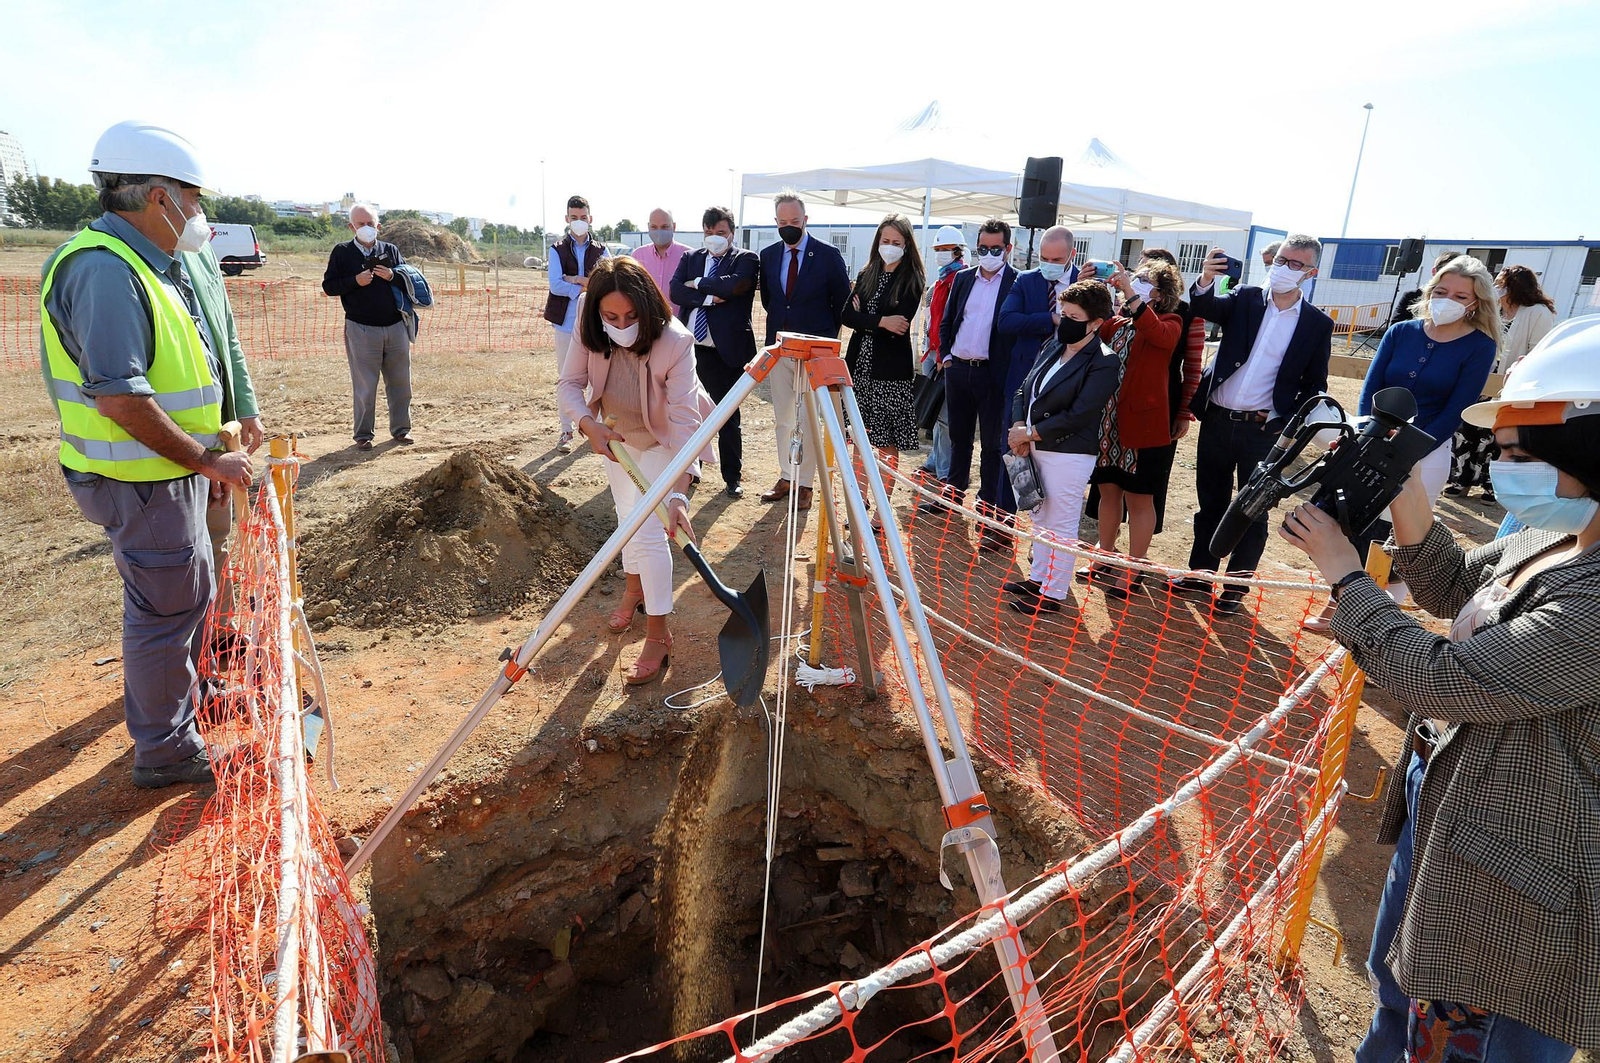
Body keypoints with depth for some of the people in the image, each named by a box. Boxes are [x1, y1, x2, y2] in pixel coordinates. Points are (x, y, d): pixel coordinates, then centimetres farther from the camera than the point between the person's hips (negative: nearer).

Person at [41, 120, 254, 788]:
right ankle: (165, 752, 17)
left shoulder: (147, 266, 12)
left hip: (168, 472, 10)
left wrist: (204, 459, 19)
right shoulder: (104, 269, -21)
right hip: (141, 481, -10)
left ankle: (180, 701, 43)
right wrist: (207, 460, -21)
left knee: (189, 591, 23)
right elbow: (119, 399, -28)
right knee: (167, 608, 1)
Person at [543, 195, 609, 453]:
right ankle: (566, 431, 9)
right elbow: (555, 285, -9)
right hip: (566, 322, 0)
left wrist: (574, 280, -12)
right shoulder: (557, 250, 5)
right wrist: (589, 288, -13)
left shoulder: (601, 251, 7)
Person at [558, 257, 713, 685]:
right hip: (615, 432, 5)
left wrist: (678, 492, -49)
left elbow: (684, 421, -40)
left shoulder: (675, 342, -37)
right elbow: (569, 383, -18)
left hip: (662, 438, -5)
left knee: (648, 528, -13)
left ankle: (658, 635, -2)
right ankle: (635, 590, 44)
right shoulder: (590, 330, -25)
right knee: (627, 514, 19)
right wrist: (589, 425, -39)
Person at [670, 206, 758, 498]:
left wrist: (698, 283, -8)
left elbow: (735, 285, -20)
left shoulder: (746, 259, 1)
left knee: (727, 416, 3)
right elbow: (675, 291, -2)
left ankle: (732, 476, 14)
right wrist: (708, 298, -14)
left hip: (726, 350, -4)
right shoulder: (690, 258, 12)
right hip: (689, 347, 4)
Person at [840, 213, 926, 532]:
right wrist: (879, 321, -15)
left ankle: (883, 512, 12)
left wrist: (863, 316, -5)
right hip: (860, 366, 5)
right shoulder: (866, 275, 12)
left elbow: (899, 324, -16)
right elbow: (847, 315, -1)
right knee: (861, 440, 11)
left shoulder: (912, 281, -4)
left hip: (890, 372, -5)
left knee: (888, 443, 3)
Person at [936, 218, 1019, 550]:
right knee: (959, 435, 18)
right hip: (958, 369, 5)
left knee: (991, 443, 1)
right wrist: (945, 355, 5)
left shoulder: (1019, 283, -5)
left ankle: (989, 508, 8)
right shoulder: (963, 278, 10)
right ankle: (954, 488, 34)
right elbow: (947, 321, 15)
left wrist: (1012, 370, -11)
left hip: (993, 373, -5)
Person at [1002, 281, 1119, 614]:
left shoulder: (1103, 364, -16)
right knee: (1041, 518, 19)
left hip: (1069, 455, -8)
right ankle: (1037, 577, 34)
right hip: (1036, 448, 8)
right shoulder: (1052, 346, 6)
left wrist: (1029, 433, -16)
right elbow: (1024, 390, 8)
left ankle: (1052, 593, 15)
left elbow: (1076, 416, -21)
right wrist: (1018, 427, -8)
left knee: (1061, 526, 4)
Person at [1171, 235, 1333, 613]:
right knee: (1211, 503, 13)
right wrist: (1206, 280, -36)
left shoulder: (1318, 324, 0)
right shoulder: (1245, 299, 3)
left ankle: (1235, 587, 19)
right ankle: (1200, 574, 27)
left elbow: (1314, 386, 3)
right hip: (1217, 421, 2)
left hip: (1264, 430, -1)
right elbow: (1205, 307, -16)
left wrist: (1285, 423, -11)